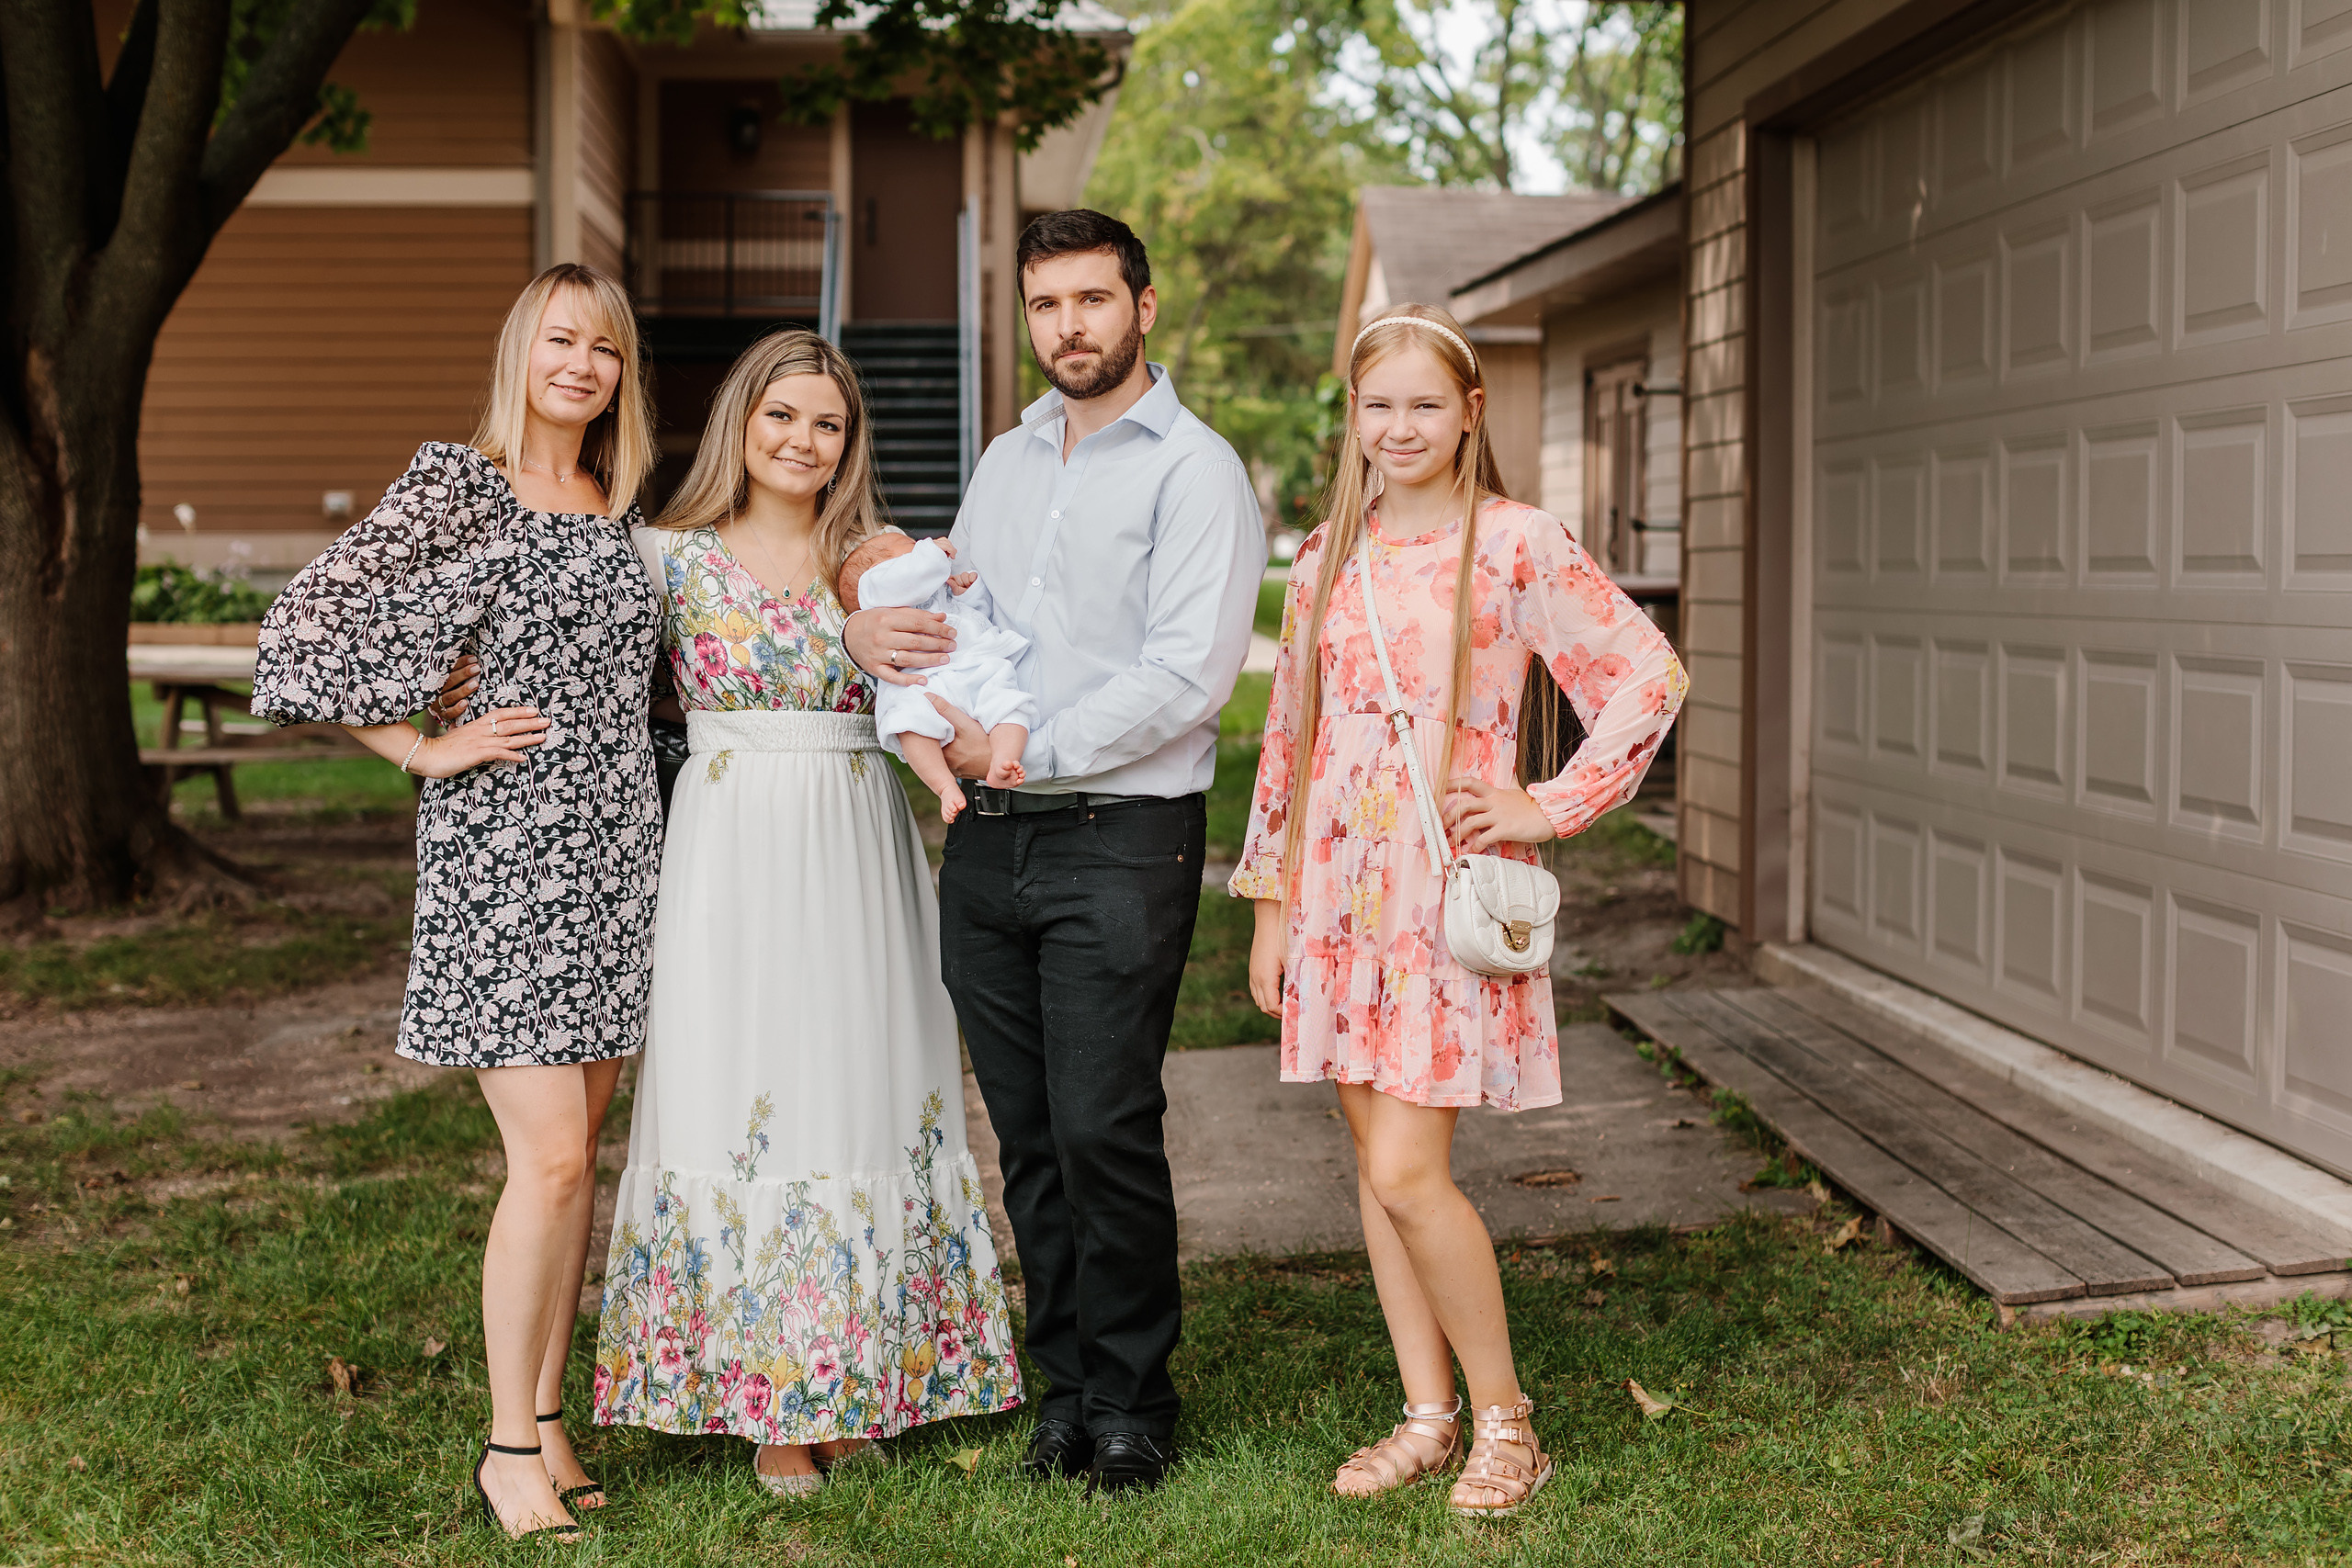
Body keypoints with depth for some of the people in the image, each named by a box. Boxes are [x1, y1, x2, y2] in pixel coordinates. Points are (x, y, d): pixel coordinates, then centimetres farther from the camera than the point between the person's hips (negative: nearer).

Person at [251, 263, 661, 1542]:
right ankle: (508, 1447, 2)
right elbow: (304, 624, -8)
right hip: (503, 849, -6)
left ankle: (548, 1420, 19)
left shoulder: (615, 507, 14)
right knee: (550, 1156, -10)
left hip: (614, 848, 6)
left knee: (574, 1151, 9)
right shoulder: (456, 487, -5)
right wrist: (427, 752, -8)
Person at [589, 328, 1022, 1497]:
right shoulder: (671, 555, 3)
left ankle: (846, 1390, 16)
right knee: (734, 1092, -1)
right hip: (727, 858, -2)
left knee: (852, 1090, 4)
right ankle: (768, 1405, 9)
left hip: (854, 858, 2)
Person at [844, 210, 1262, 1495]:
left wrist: (1026, 750, -13)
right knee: (1028, 1136, 9)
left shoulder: (1194, 468, -4)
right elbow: (955, 619, 24)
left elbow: (1190, 675, -14)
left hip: (1122, 837, -6)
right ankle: (1065, 1388, 21)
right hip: (987, 843, 6)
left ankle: (1131, 1403, 9)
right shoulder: (1005, 461, 18)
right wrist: (869, 630, 1)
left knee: (1104, 1129, -7)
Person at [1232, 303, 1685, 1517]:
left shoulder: (1515, 546, -5)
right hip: (1343, 893, 6)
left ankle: (1504, 1419, 8)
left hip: (1453, 889, -5)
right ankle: (1428, 1412, 22)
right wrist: (1271, 902, 13)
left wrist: (1550, 806, -7)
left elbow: (1651, 675, -5)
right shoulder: (1326, 559, 11)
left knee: (1407, 1174, -10)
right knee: (1376, 1165, 9)